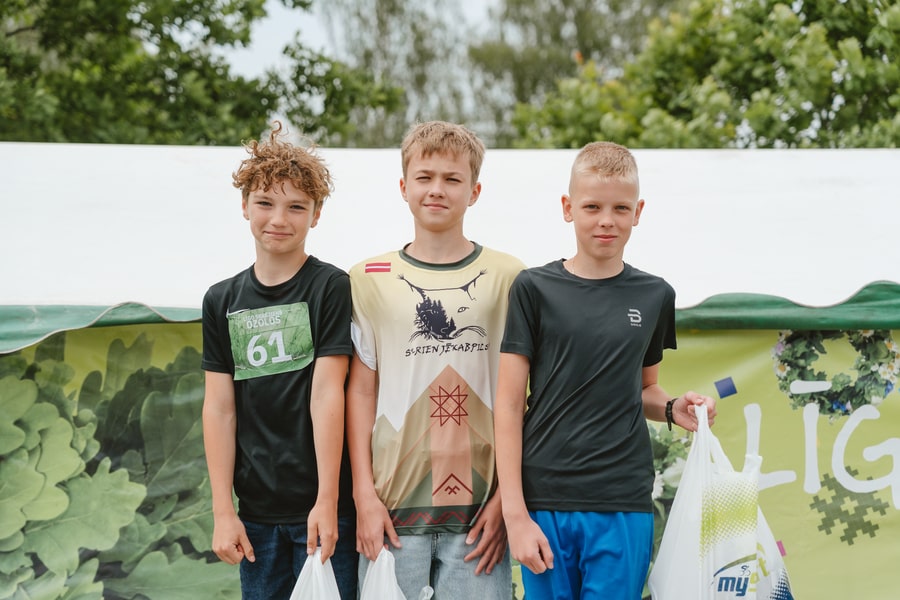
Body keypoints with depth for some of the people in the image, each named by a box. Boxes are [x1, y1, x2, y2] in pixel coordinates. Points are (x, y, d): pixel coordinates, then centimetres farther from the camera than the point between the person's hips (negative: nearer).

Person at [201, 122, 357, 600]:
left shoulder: (332, 288, -3)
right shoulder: (223, 301, 9)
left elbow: (326, 395, -10)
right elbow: (219, 407, 6)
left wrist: (327, 501, -14)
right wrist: (222, 510, 1)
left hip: (322, 507, -4)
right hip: (257, 513, 4)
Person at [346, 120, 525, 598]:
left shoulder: (508, 278, 5)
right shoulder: (368, 280, 7)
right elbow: (360, 392, 6)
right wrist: (364, 494, -1)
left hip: (478, 507, 0)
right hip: (393, 504, 1)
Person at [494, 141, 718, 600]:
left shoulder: (654, 296, 9)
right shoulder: (535, 289, 1)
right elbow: (509, 406, -1)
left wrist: (672, 408, -2)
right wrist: (515, 514, -8)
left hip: (624, 509, 2)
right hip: (545, 506, -2)